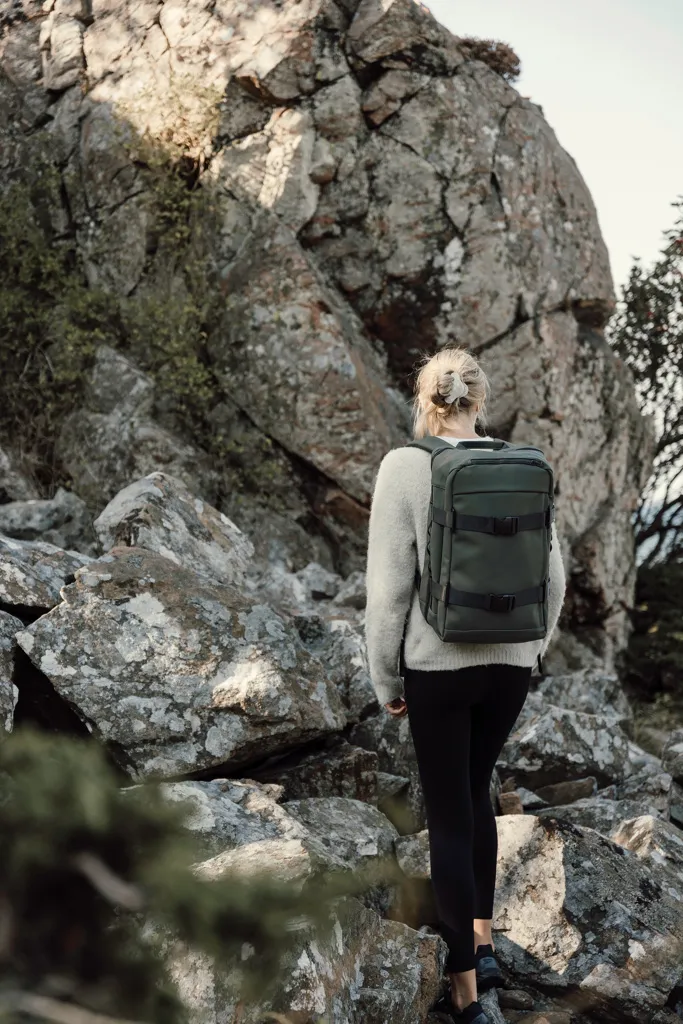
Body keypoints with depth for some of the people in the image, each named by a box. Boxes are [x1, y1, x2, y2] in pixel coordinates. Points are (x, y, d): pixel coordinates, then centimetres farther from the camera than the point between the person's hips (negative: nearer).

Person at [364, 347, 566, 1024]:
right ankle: (482, 942, 28)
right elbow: (552, 578, 4)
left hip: (438, 665, -4)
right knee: (474, 790, 26)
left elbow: (388, 585, -12)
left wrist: (385, 680, 0)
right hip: (510, 664, 4)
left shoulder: (405, 468, -12)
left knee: (449, 817, 6)